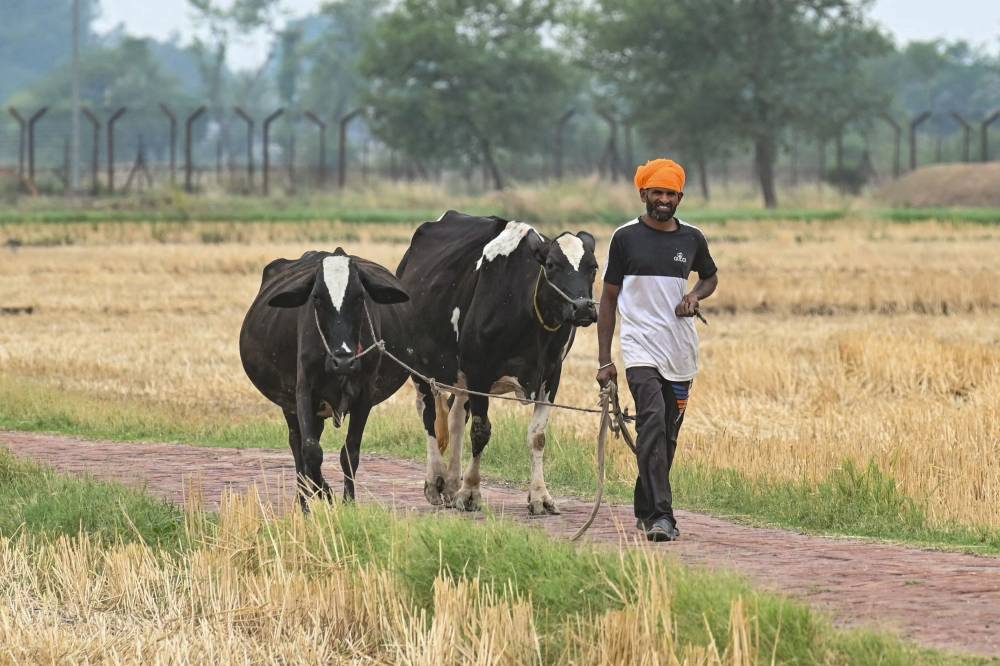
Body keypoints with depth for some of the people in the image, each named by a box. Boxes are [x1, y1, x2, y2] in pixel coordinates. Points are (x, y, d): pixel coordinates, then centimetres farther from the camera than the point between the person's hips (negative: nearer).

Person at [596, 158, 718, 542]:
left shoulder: (692, 239, 8)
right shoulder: (626, 238, 0)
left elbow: (710, 276, 28)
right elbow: (608, 298, 4)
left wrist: (696, 295, 3)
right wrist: (603, 360, -1)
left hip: (681, 352, 4)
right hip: (641, 348, -4)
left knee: (668, 436, 9)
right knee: (653, 423, -21)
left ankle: (645, 510, 26)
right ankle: (660, 515, -27)